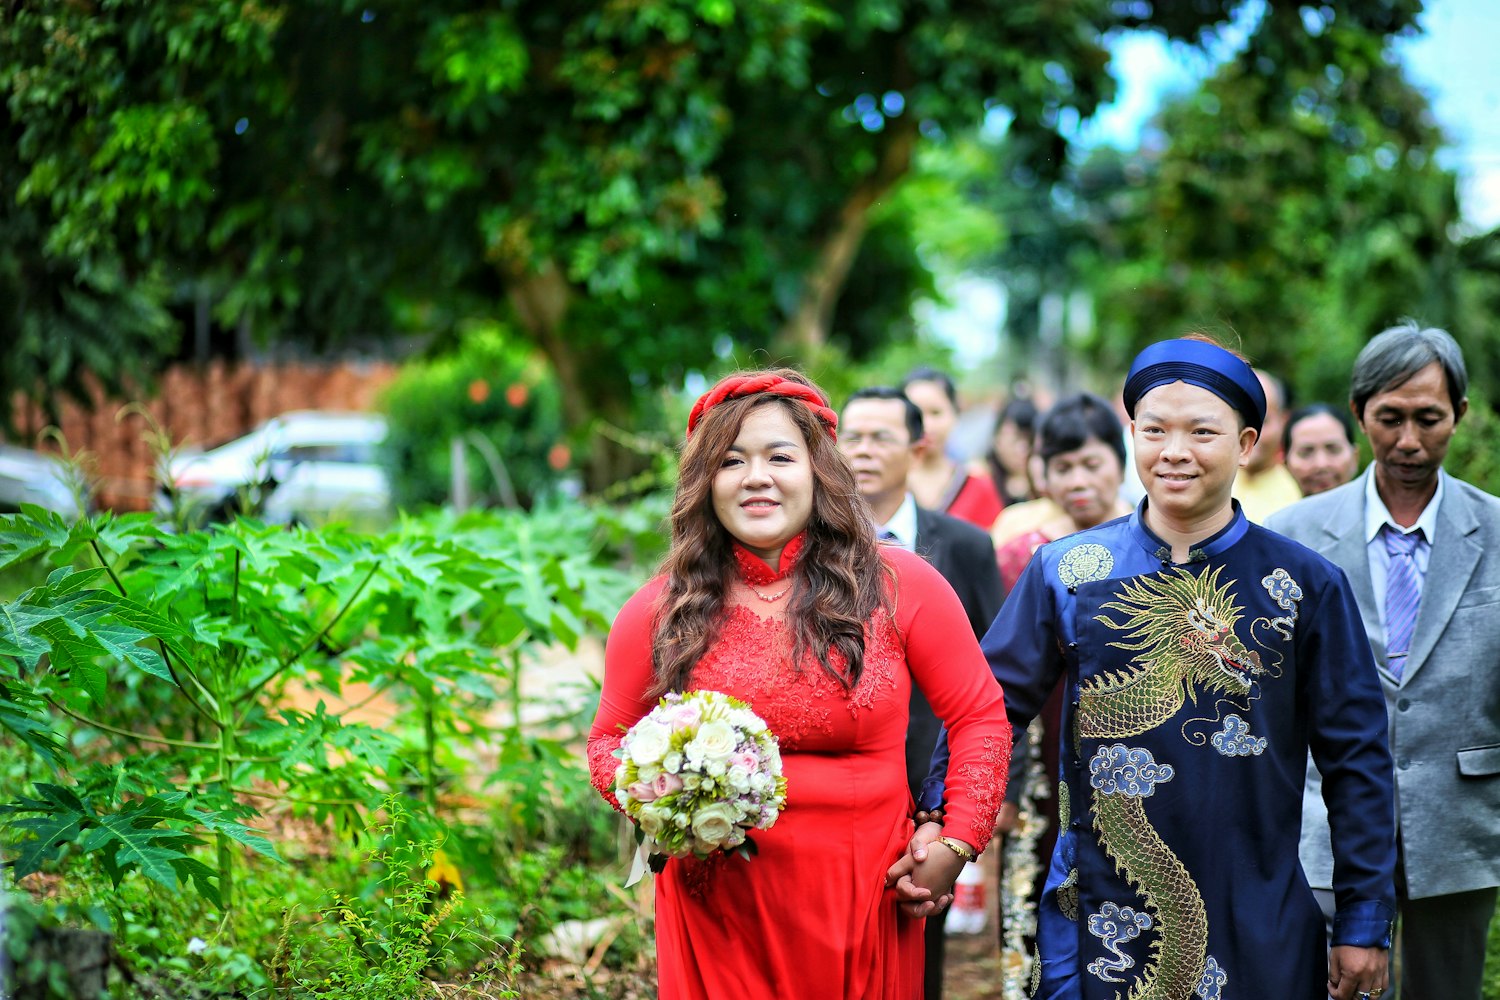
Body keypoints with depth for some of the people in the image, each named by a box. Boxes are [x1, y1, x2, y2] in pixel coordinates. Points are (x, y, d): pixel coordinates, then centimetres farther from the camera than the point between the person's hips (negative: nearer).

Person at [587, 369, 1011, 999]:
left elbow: (980, 719, 3)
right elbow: (610, 742, 10)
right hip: (716, 909, 0)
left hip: (865, 902, 0)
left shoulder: (898, 586, -3)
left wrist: (956, 847, -5)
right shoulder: (658, 612, -1)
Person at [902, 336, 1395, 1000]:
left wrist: (1365, 923, -1)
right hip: (1101, 923, 0)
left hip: (1263, 936, 0)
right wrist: (938, 825, -13)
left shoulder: (1310, 588, 0)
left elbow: (1357, 761, 2)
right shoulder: (1063, 572, 1)